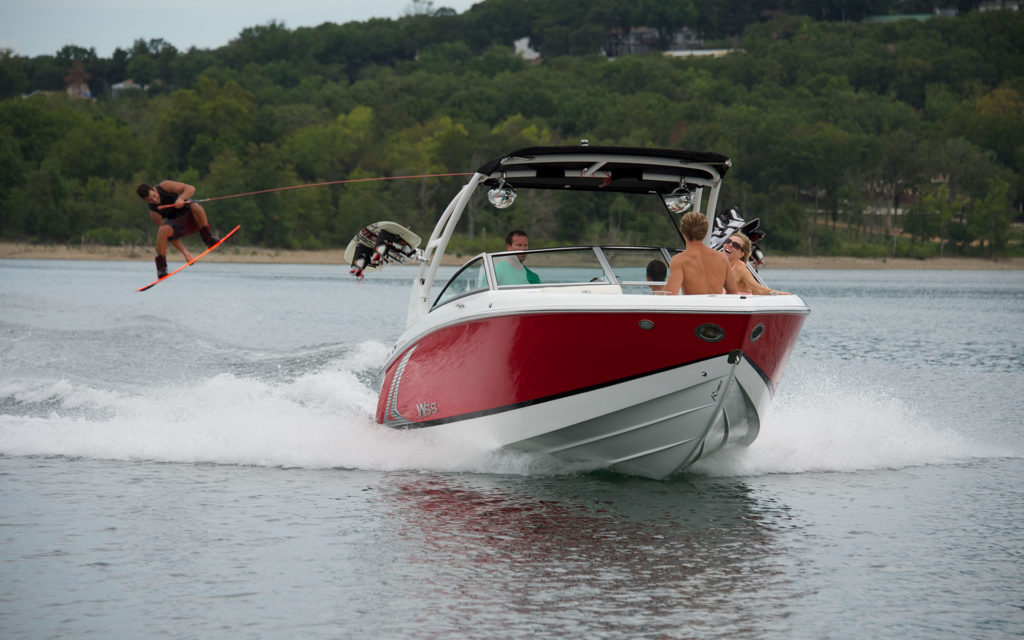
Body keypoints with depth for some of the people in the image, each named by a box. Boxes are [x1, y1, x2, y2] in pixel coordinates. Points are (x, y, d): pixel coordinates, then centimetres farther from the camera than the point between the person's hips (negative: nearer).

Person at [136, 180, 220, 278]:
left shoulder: (165, 186, -14)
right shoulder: (153, 211, -12)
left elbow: (191, 189, -15)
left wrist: (181, 198, -36)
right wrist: (184, 252, -17)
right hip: (178, 224, 0)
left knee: (195, 207, -35)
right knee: (162, 230, -31)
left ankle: (207, 237, -22)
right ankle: (161, 266, -22)